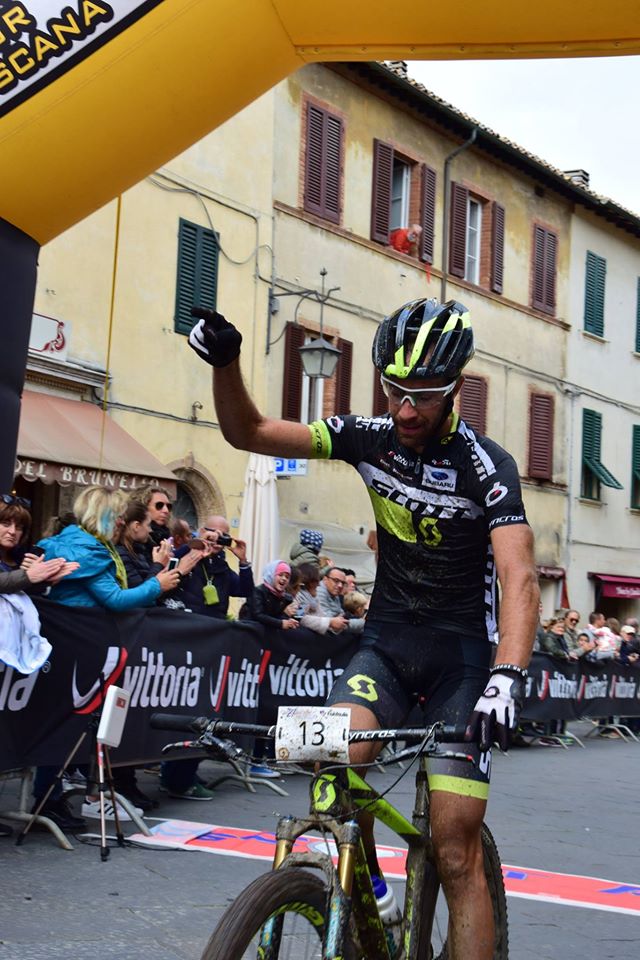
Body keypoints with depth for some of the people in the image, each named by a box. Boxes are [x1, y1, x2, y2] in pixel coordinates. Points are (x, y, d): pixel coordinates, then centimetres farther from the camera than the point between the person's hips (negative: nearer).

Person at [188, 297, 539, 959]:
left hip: (462, 651, -3)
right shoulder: (370, 438, -3)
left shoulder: (486, 466, -16)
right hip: (387, 638, 3)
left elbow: (519, 578, -27)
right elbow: (247, 433, -1)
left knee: (455, 849, -10)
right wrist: (224, 363, -20)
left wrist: (507, 677, -43)